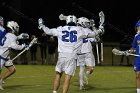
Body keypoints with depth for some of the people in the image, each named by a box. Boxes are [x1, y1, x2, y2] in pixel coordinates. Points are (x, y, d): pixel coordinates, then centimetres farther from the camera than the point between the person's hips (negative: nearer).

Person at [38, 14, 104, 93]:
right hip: (72, 56, -2)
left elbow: (48, 31, 20)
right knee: (68, 78, -2)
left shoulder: (60, 30, 8)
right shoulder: (80, 30, 4)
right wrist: (100, 30, 35)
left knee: (58, 75, 17)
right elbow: (92, 34, 15)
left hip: (61, 55, 2)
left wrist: (42, 26, 40)